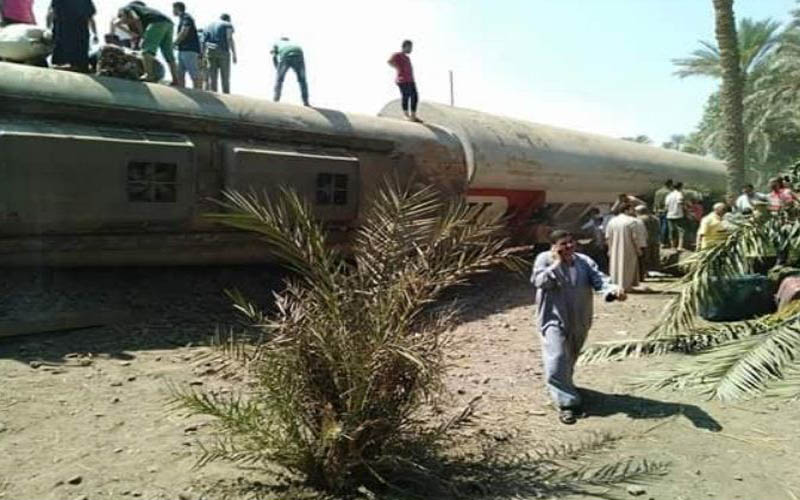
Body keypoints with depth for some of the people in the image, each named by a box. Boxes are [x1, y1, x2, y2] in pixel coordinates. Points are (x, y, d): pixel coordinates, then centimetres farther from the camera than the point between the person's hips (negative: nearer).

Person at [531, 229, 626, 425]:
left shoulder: (585, 261, 1)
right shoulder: (544, 259, -8)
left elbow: (599, 279, -11)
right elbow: (540, 281, -22)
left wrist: (613, 290, -32)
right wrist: (557, 263, -20)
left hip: (579, 322, 4)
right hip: (554, 320, -4)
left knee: (570, 360, 22)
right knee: (557, 362, -14)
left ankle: (565, 389, 47)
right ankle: (566, 403, -5)